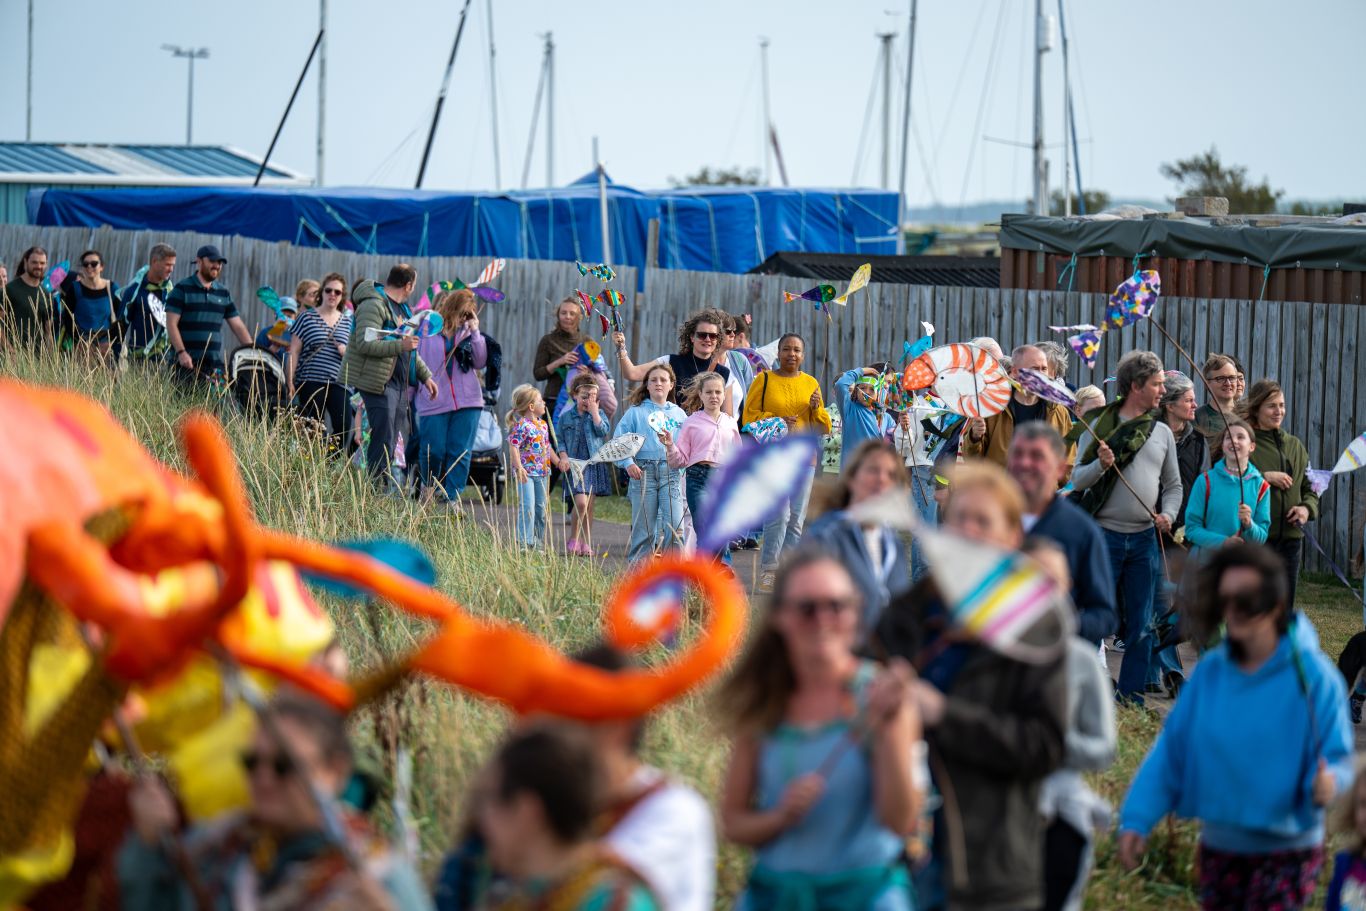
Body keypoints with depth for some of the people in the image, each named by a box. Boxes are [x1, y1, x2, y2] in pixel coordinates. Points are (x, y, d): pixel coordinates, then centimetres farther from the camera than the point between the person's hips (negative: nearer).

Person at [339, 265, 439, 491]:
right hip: (379, 384, -10)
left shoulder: (401, 307, 20)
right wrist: (400, 345, -31)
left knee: (391, 441, 7)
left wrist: (425, 376, 26)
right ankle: (378, 488, -12)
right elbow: (364, 344, -24)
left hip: (400, 384, 10)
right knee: (383, 439, -13)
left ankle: (385, 490, 9)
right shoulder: (373, 306, -12)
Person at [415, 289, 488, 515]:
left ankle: (453, 500, 4)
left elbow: (480, 362, 1)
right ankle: (429, 486, 26)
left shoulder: (467, 331, 9)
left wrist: (475, 333, -6)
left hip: (467, 402, 2)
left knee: (460, 453, -2)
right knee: (433, 451, -3)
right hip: (433, 401, -2)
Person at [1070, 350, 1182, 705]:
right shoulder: (1099, 426, -1)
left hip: (1144, 539, 4)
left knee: (1141, 627, 6)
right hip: (1104, 535, -4)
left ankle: (1132, 696, 14)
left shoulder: (1162, 432, 11)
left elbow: (1173, 485, 16)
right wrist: (1101, 465, -22)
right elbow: (1077, 479, -3)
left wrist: (1168, 514, -2)